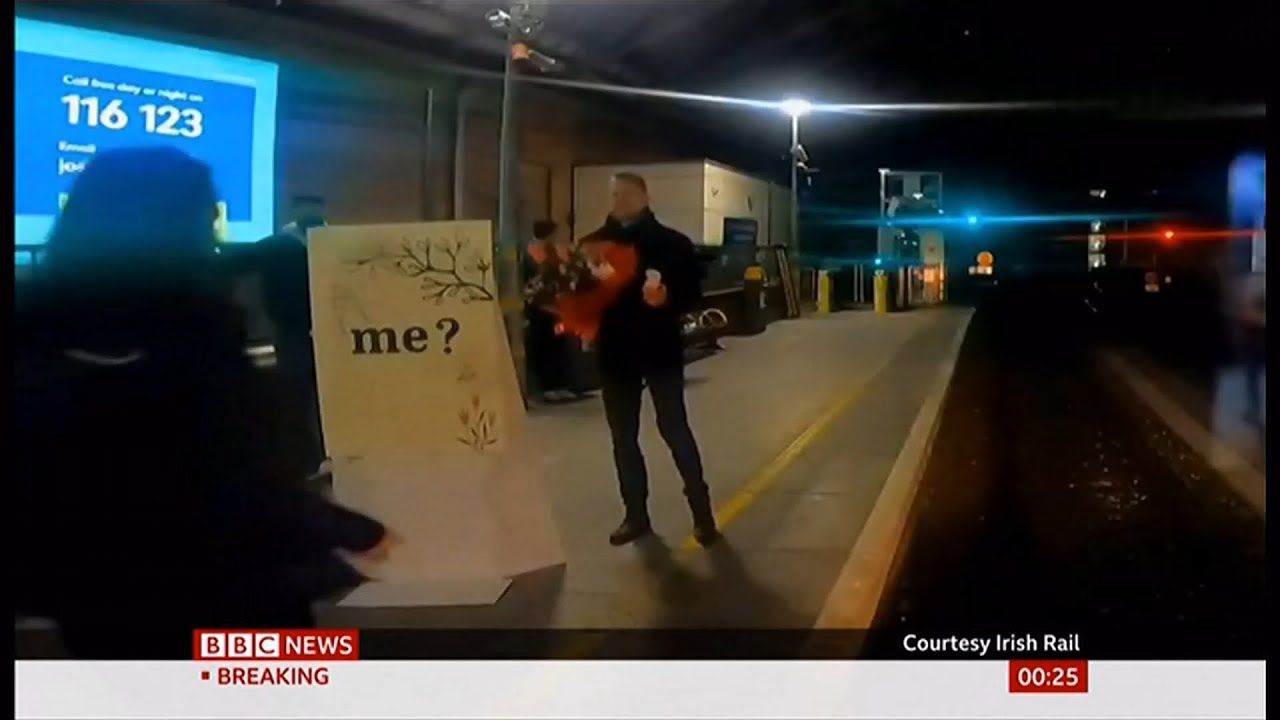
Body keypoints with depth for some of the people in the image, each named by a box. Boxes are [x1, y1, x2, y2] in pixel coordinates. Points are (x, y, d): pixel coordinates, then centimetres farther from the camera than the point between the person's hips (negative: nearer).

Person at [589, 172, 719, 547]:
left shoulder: (671, 242, -3)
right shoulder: (595, 243, 6)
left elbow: (692, 292, -5)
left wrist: (667, 298, -24)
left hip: (660, 350, -4)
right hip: (615, 352, 4)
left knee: (675, 431, -2)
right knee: (623, 437, 9)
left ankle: (702, 513, 8)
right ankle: (635, 515, 20)